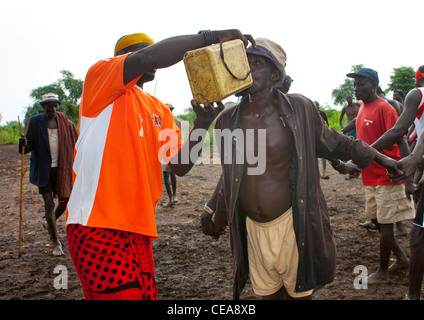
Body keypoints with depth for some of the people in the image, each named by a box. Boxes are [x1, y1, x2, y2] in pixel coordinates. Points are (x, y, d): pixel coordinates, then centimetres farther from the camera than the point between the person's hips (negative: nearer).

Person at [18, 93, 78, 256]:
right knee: (49, 204, -3)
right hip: (44, 169, -2)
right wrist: (24, 144, -26)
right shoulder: (35, 121, -1)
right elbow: (29, 146, -3)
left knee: (65, 200, 5)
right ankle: (56, 243, 6)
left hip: (62, 168, 2)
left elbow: (75, 144, 9)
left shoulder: (66, 123, 4)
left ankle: (49, 222, 38)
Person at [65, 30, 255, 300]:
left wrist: (202, 124, -5)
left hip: (139, 231, 8)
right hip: (98, 225, -7)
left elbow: (180, 165, 10)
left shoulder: (160, 110, 19)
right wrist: (211, 36, -16)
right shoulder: (99, 75, -1)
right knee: (120, 293, -9)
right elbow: (150, 57, -21)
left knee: (147, 294, 11)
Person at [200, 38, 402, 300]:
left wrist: (379, 158, 13)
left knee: (299, 292, 9)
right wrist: (212, 210, 14)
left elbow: (332, 141, 8)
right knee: (267, 292, 16)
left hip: (291, 224, -3)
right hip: (252, 227, 3)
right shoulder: (227, 120, 0)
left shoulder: (299, 109, -7)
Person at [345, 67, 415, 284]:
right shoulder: (363, 108, 11)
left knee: (385, 223, 1)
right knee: (375, 219, 16)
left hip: (386, 175, -9)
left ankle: (383, 272, 12)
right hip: (370, 176, 9)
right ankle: (401, 258, 31)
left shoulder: (384, 108, -15)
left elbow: (400, 140, -17)